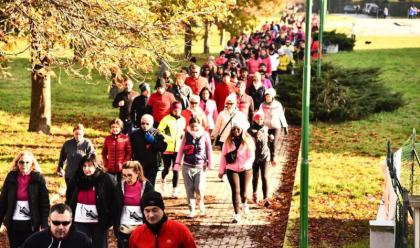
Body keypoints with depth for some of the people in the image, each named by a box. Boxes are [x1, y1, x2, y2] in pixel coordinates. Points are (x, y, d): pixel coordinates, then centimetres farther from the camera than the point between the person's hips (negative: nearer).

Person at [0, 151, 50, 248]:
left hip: (31, 224, -2)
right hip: (13, 223, 2)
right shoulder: (11, 177, 0)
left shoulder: (38, 178, -5)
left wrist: (44, 226, -11)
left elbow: (45, 203, -5)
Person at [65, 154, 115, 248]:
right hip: (80, 223, 2)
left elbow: (113, 202, -7)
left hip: (99, 223, -2)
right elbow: (69, 201, 10)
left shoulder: (106, 180, -8)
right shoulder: (75, 180, 2)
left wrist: (108, 220, -11)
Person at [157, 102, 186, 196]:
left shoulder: (182, 120, 7)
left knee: (176, 170, 2)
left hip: (178, 149, 3)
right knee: (166, 169, 6)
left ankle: (174, 190, 8)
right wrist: (168, 138, -20)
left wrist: (183, 135, 6)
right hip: (167, 149, -3)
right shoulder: (166, 119, -9)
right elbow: (159, 132, -10)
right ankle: (162, 180, 39)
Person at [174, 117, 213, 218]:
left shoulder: (205, 135, 0)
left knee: (199, 188, -11)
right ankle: (192, 210, 9)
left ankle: (201, 201, 21)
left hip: (200, 166, -1)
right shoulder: (187, 135, 2)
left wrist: (210, 164, 4)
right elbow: (181, 149, 5)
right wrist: (178, 163, 0)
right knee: (189, 189, 1)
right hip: (187, 166, 1)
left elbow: (209, 150, 6)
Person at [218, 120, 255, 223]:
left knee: (244, 192, 2)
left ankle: (244, 203, 40)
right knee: (236, 191, -11)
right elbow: (223, 156, 6)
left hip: (246, 170, 0)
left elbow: (251, 156, -9)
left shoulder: (248, 141, -4)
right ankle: (237, 215, -8)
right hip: (232, 170, 1)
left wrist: (245, 165, -27)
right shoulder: (228, 141, 1)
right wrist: (221, 171, 7)